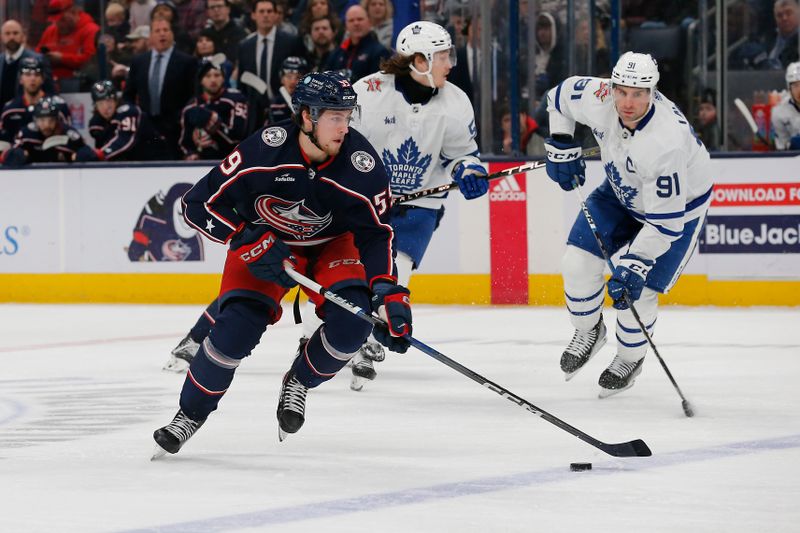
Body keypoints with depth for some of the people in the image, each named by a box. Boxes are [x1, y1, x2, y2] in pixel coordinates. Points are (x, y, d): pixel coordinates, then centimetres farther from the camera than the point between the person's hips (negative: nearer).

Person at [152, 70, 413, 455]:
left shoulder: (363, 166, -27)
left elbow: (376, 234, -16)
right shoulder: (263, 151, -32)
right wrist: (248, 243, -30)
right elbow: (199, 205, -23)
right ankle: (191, 413, 5)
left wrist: (388, 294, -27)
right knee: (237, 329, -18)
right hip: (264, 241, -2)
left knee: (352, 321, -22)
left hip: (331, 244, 2)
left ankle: (298, 383, 8)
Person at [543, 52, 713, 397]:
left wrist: (634, 266, -37)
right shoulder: (598, 98, -27)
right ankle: (589, 333, 24)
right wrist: (561, 148, -3)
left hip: (678, 204, -5)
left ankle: (630, 359, 21)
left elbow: (665, 222, -35)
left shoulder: (666, 142, -42)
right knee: (578, 262, -5)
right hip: (622, 190, 6)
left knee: (636, 291, -9)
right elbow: (560, 95, -1)